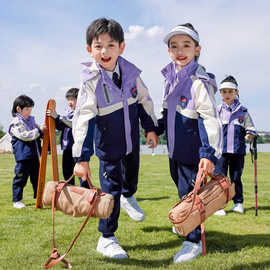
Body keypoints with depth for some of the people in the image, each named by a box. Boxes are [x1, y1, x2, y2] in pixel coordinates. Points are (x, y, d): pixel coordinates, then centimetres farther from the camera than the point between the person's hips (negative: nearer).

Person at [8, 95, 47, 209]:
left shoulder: (31, 120, 15)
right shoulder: (16, 123, -9)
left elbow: (37, 134, 28)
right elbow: (25, 136, -20)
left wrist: (43, 130, 10)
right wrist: (39, 130, -20)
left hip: (34, 155, 8)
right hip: (23, 156, -8)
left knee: (37, 177, 14)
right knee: (20, 178, 0)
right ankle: (17, 201, 10)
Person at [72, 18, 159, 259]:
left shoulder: (130, 72, -9)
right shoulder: (91, 81, -21)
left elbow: (144, 100, 6)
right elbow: (83, 120, -23)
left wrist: (150, 128, 7)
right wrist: (82, 158, -27)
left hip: (132, 140, 4)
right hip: (108, 146, -4)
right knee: (111, 188, -1)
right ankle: (107, 239, 12)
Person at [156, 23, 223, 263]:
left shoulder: (199, 82, -20)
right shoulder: (170, 78, 5)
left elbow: (210, 119, -25)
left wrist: (209, 153, -31)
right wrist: (156, 130, 20)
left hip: (192, 151, -8)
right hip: (174, 148, 8)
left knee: (189, 193, -3)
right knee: (182, 188, 24)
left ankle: (194, 241, 12)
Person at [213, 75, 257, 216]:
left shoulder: (242, 111, 11)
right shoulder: (217, 111, 6)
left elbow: (250, 127, 14)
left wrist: (250, 134, -7)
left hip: (238, 150, 2)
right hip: (221, 151, -1)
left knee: (236, 177, 9)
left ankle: (238, 203, 23)